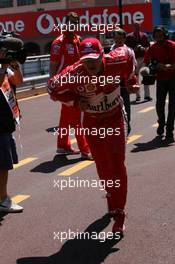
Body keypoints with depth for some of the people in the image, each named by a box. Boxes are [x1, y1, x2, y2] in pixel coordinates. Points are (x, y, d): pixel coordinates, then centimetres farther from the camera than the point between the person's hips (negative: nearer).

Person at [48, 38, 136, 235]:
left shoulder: (116, 62, -25)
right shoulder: (74, 74, -27)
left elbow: (128, 54, -1)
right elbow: (53, 88, -10)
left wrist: (129, 80, 6)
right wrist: (76, 101, -16)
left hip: (115, 119, -1)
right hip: (92, 122, 1)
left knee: (117, 165, -6)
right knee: (102, 165, 10)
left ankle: (118, 213, 0)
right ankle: (112, 196, 38)